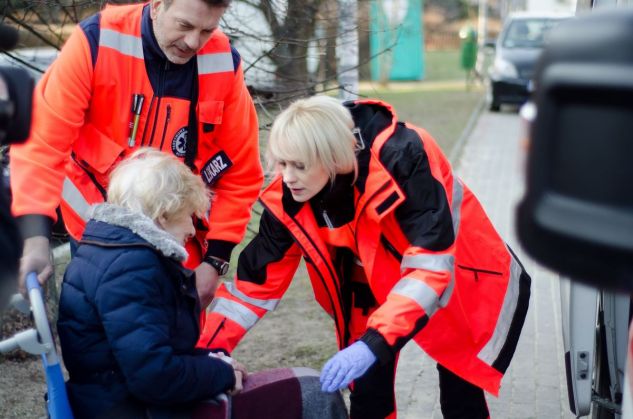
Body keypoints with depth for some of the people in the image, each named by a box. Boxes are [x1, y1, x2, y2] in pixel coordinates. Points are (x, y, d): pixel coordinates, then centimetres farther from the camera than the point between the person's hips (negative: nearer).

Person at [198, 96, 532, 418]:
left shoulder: (402, 159, -37)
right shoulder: (289, 199, -21)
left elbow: (430, 266, -41)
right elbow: (256, 281, -10)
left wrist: (375, 343, -50)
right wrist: (209, 350, -18)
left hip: (467, 285, -4)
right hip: (381, 289, 4)